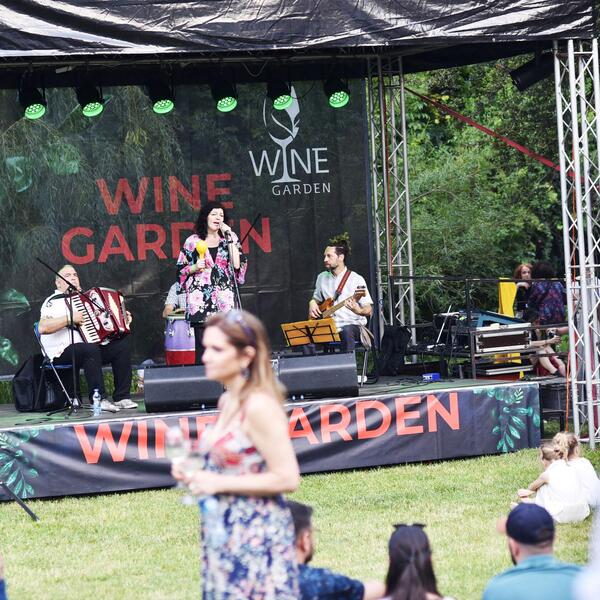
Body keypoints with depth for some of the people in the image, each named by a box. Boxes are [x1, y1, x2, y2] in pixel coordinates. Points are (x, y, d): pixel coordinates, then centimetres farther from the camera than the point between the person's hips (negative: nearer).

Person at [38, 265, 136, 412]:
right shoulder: (54, 301, 1)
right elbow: (43, 328, -15)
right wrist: (70, 318, -19)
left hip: (92, 348, 8)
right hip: (63, 353, -8)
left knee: (123, 343, -10)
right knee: (91, 349, -37)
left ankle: (122, 397, -14)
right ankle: (99, 400, -33)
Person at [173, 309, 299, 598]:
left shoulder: (260, 406, -17)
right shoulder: (227, 402, 10)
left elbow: (287, 478, -20)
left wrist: (220, 483, -18)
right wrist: (196, 473, 6)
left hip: (257, 537, -9)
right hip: (225, 534, 9)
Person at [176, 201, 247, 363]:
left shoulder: (229, 238, 13)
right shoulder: (193, 241, 9)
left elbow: (237, 265, 0)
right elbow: (181, 270, 13)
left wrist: (230, 239, -3)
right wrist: (195, 267, -6)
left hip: (225, 301, 1)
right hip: (201, 301, -1)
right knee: (203, 349, -5)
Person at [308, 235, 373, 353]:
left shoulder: (356, 279, -4)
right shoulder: (322, 278, 13)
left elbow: (369, 311, -7)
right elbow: (316, 298, 30)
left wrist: (358, 311, -30)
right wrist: (312, 304, 7)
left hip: (352, 326, -4)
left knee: (346, 331, -40)